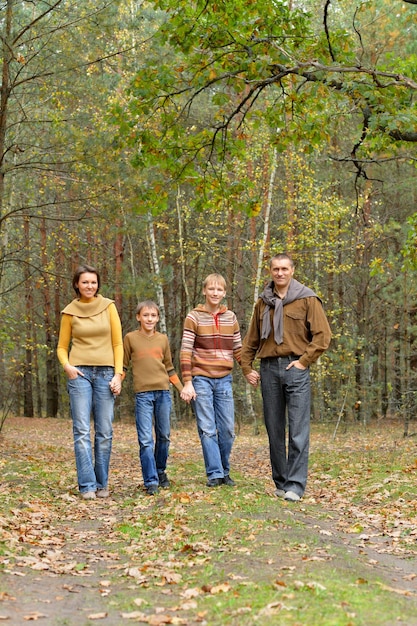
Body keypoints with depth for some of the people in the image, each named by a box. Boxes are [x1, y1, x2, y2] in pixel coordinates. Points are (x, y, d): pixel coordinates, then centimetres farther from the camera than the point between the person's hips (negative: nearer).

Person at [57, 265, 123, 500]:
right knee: (82, 431, -7)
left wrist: (118, 374, -3)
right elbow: (62, 347, 12)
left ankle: (102, 483, 11)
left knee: (105, 432, 2)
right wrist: (67, 366, -7)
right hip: (80, 373, 0)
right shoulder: (70, 311, 5)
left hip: (106, 373, 0)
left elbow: (118, 344, 4)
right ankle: (87, 485, -5)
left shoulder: (108, 307, 4)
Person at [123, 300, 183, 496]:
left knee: (164, 436, 9)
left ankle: (160, 471, 27)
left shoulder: (163, 339, 11)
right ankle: (151, 481, -6)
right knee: (145, 439, -7)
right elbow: (123, 366, 8)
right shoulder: (130, 338, 4)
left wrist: (182, 389, 15)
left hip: (163, 392, 3)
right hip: (143, 393, -3)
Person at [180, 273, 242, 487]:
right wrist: (187, 383, -13)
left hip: (224, 379, 4)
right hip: (201, 379, -3)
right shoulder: (194, 317, -3)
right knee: (207, 429, -4)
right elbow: (185, 351, -7)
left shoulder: (230, 317, 9)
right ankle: (214, 474, 0)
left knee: (227, 429, 3)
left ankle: (225, 472, 16)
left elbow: (238, 349, 15)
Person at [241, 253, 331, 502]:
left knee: (298, 430, -7)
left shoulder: (307, 299, 0)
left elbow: (323, 335, -4)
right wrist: (247, 368, 11)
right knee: (274, 430, 8)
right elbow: (251, 339, 19)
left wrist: (304, 361, -9)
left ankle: (296, 485, -5)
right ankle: (281, 483, 17)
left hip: (295, 368, -4)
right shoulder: (263, 302, 13)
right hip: (269, 369, 4)